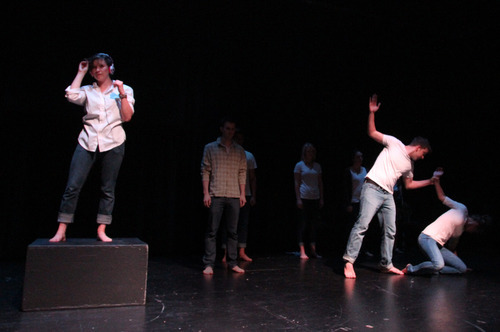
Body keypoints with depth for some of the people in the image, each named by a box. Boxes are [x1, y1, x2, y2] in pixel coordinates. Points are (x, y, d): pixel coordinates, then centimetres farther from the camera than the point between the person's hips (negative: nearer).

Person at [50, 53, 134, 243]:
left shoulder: (124, 90, 12)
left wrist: (122, 94, -7)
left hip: (112, 143, -1)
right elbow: (71, 95, -5)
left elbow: (127, 117, 2)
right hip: (88, 142, 2)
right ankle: (61, 232, 1)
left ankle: (101, 231, 7)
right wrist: (80, 73, 7)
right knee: (72, 186, -5)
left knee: (108, 189, 0)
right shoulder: (88, 91, 17)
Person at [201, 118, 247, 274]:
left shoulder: (239, 151, 12)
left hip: (234, 196, 2)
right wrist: (206, 193, -5)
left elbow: (242, 173, 11)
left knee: (232, 231, 6)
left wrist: (242, 194, 5)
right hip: (216, 195, -2)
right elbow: (205, 171, 2)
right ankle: (209, 264, 4)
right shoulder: (210, 148, 6)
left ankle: (232, 263, 14)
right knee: (212, 231, -2)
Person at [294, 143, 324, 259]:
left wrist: (321, 198, 9)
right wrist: (298, 199, -9)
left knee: (314, 224, 6)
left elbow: (320, 183, 15)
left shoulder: (317, 166, 13)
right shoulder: (299, 165, 1)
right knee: (303, 223, -4)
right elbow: (297, 183, -2)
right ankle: (302, 251, -1)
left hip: (315, 198, 4)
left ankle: (313, 250, 13)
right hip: (304, 197, -4)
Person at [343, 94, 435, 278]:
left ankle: (386, 264, 24)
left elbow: (409, 185, 30)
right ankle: (349, 262, -14)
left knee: (390, 231, 10)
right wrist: (372, 112, -13)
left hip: (388, 195, 8)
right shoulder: (395, 143, 2)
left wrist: (429, 181, 28)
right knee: (362, 224, -16)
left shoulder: (409, 165, 20)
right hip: (372, 188, -8)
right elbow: (372, 133, -3)